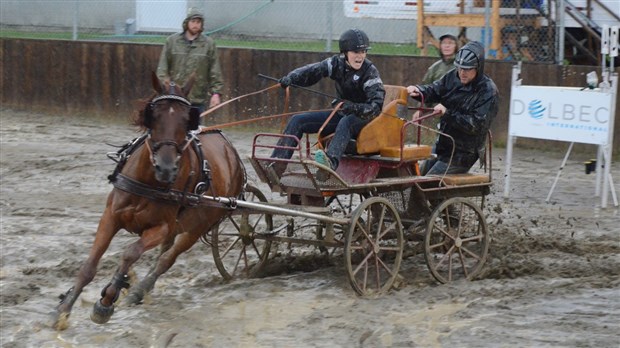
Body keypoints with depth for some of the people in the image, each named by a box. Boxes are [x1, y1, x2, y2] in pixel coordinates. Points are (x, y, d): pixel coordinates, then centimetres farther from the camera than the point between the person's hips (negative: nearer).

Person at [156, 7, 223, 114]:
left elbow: (215, 72, 3)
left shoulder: (209, 44, 3)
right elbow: (163, 67, 3)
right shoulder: (171, 41, 4)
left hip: (198, 99, 0)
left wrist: (216, 92, -3)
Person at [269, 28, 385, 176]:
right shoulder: (338, 63, -4)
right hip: (342, 114, 6)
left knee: (346, 122, -41)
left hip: (364, 118, -6)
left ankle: (331, 161, -63)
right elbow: (313, 70, -8)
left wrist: (353, 107, -40)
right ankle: (276, 165, -12)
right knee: (298, 120, -4)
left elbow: (376, 107, -25)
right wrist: (291, 78, -27)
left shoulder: (370, 71, -18)